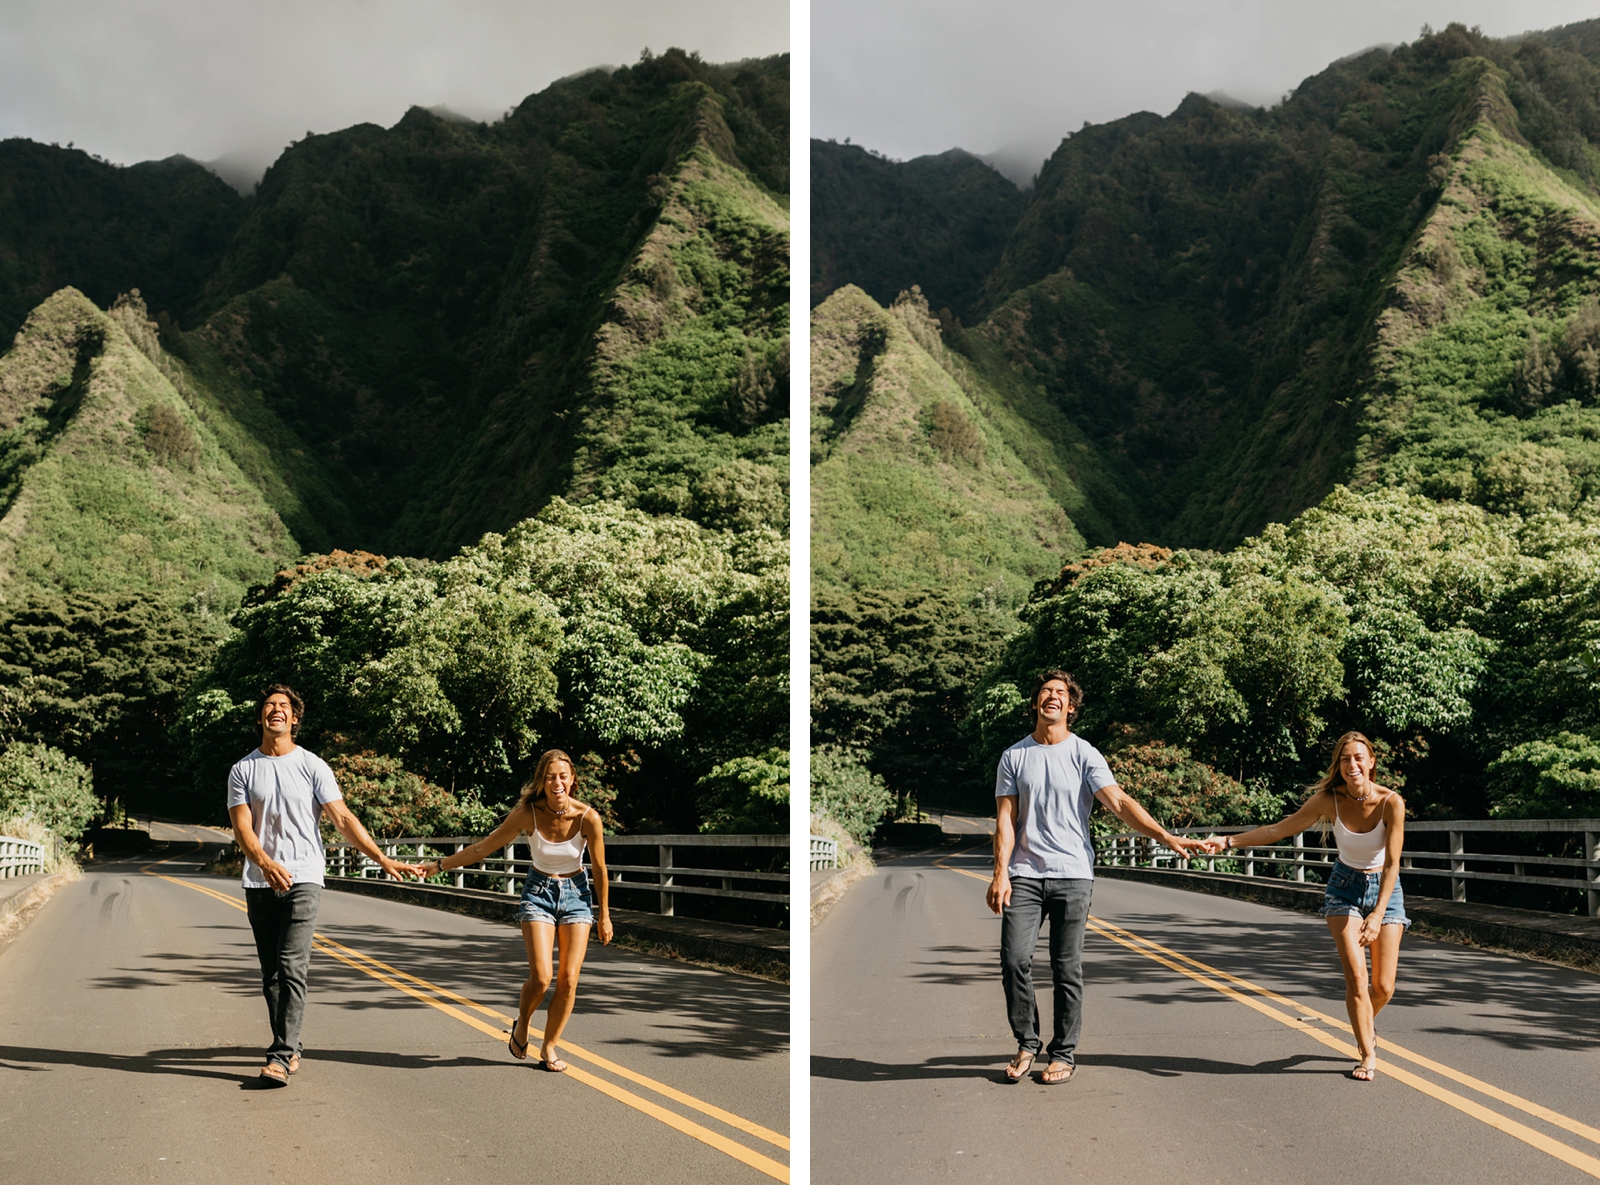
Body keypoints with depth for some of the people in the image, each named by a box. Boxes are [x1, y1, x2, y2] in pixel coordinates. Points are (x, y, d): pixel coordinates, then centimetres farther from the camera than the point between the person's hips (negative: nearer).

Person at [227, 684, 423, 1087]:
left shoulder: (312, 766, 3)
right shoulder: (243, 770, 7)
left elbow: (343, 819, 1)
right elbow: (242, 826, -3)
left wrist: (384, 860, -7)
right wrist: (265, 862, -23)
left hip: (303, 879, -3)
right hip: (260, 883, 3)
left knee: (291, 967, -13)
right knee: (271, 973, 6)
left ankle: (280, 1057, -16)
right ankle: (291, 1049, 17)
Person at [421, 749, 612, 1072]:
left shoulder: (588, 818, -18)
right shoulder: (527, 813, -17)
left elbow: (599, 868, -6)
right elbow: (484, 847, -7)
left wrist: (604, 915, 2)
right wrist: (440, 866, -7)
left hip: (576, 894, 1)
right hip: (539, 892, -1)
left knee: (568, 980, -5)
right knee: (540, 977, -14)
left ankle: (549, 1046, 15)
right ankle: (522, 1022, 18)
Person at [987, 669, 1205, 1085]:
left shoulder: (1084, 754, 3)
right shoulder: (1014, 756, 8)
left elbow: (1120, 804, -6)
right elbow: (1005, 818, 4)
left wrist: (1166, 837, -17)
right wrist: (1000, 872, -7)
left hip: (1071, 875, -1)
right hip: (1024, 875, 1)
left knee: (1067, 969, 1)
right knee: (1014, 959, -8)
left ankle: (1064, 1054, 12)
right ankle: (1027, 1043, 11)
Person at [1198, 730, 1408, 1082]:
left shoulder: (1391, 802, -23)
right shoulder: (1329, 800, -16)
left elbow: (1392, 863, -24)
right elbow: (1280, 829, -9)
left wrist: (1377, 915, -32)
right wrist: (1230, 841, -16)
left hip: (1384, 888, -1)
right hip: (1344, 886, 1)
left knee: (1383, 986, -2)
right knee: (1355, 975, -13)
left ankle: (1366, 1025, 33)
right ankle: (1368, 1055, 3)